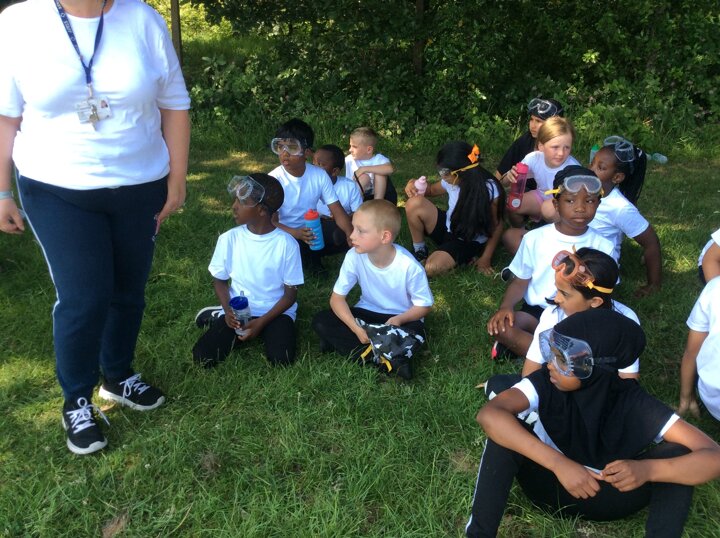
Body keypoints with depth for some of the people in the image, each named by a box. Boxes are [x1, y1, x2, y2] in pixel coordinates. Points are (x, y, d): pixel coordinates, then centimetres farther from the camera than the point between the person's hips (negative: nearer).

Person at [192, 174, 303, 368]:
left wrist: (261, 322, -17)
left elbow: (291, 293, -7)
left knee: (281, 359, -27)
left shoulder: (286, 244, -13)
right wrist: (228, 311, -13)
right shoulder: (229, 239, -5)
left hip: (275, 311, -1)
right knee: (203, 356, -18)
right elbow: (219, 280, 6)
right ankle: (219, 316, 12)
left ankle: (263, 332, 5)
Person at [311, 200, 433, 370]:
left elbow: (424, 305, -12)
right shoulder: (354, 256, -19)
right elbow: (337, 298, -12)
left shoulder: (409, 266, -26)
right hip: (367, 313, 3)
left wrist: (399, 319, -32)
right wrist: (356, 328, -28)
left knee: (414, 332, -36)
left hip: (401, 318, -3)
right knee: (321, 321, -18)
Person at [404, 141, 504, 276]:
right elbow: (433, 190, 12)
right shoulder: (452, 181, -11)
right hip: (447, 228, 5)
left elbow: (497, 226, -14)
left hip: (469, 242, -5)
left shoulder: (489, 190, -26)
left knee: (431, 268, -30)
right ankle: (420, 250, 1)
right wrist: (416, 185, -11)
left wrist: (486, 258, -11)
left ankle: (464, 257, 1)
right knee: (414, 203, -21)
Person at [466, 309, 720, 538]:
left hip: (608, 498, 1)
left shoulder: (634, 403, -22)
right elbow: (488, 414, -40)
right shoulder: (547, 382, -24)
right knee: (506, 430, -31)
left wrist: (647, 470, -45)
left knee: (678, 453, -24)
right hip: (549, 483, 0)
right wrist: (558, 462, -48)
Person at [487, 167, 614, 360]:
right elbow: (520, 282, 4)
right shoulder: (535, 238, -3)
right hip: (536, 310, 0)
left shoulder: (603, 247, -2)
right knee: (502, 327, -30)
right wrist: (506, 306, -17)